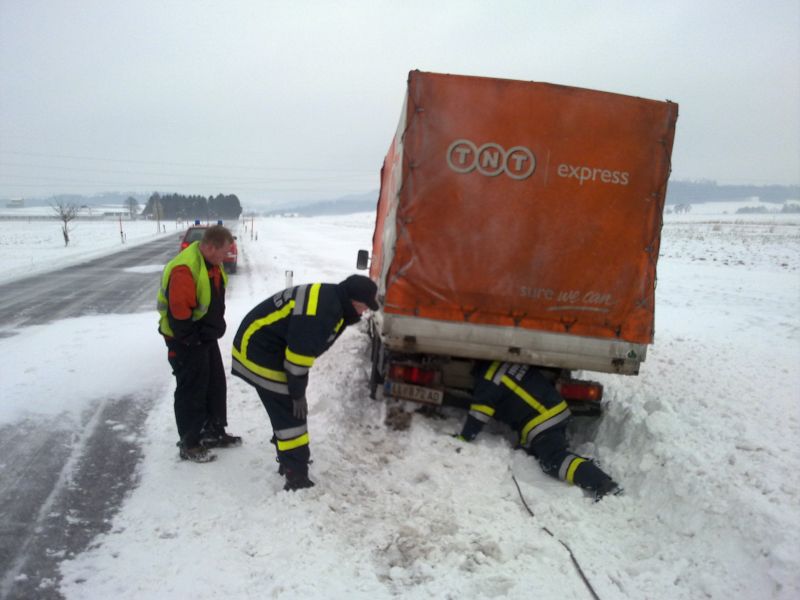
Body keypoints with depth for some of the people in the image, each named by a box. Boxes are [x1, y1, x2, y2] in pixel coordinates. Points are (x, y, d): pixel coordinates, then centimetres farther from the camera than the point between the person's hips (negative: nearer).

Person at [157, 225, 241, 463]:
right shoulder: (185, 269, -29)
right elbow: (178, 313, -30)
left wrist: (215, 328, 13)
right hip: (186, 342, -9)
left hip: (206, 336, 9)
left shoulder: (212, 263, 2)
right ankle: (189, 444, 14)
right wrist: (193, 340, -19)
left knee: (216, 385, 17)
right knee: (192, 391, 0)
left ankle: (215, 432, 32)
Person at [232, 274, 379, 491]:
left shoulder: (333, 303, 5)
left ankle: (289, 463, 34)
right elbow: (299, 352, -26)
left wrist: (297, 390, 13)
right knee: (290, 413, -9)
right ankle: (297, 478, -4)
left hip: (271, 349, 11)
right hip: (260, 352, -11)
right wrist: (298, 393, -15)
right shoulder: (321, 309, -28)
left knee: (289, 410, 19)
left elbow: (305, 348, 13)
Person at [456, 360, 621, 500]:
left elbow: (478, 417, -5)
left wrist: (462, 439, 8)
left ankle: (603, 484, -30)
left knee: (555, 461, -17)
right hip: (558, 411, 9)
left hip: (541, 423, -9)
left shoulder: (488, 379, -8)